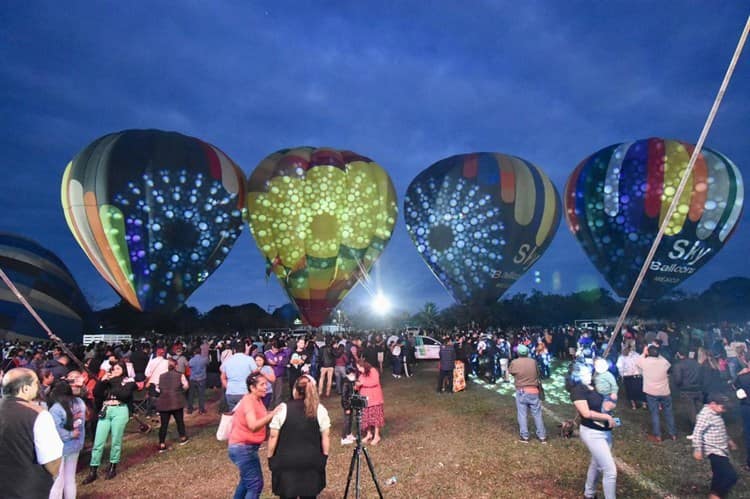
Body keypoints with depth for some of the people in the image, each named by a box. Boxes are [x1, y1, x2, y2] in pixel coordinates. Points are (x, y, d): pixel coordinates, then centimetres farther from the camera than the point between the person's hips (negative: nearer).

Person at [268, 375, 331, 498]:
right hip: (311, 461, 1)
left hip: (286, 461, -1)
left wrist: (270, 457, 5)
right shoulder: (320, 409, -3)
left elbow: (274, 436, -5)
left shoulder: (282, 408, -7)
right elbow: (326, 435, -1)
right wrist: (325, 456, 8)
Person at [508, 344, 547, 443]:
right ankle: (542, 436, 17)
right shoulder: (533, 361, -3)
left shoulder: (514, 362, -8)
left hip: (521, 392, -1)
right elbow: (538, 373, 10)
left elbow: (510, 371, 11)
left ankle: (524, 436, 12)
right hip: (533, 391, 2)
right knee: (537, 414, 10)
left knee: (522, 414, 8)